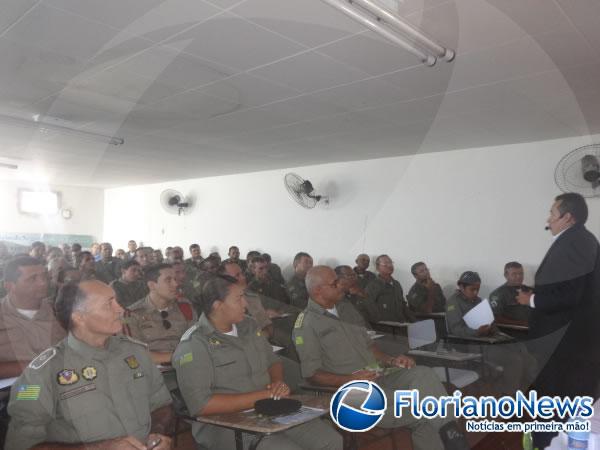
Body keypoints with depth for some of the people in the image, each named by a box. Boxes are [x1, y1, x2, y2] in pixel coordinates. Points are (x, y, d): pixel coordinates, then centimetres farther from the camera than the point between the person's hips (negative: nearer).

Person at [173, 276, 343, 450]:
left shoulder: (247, 326, 9)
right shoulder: (194, 345, -13)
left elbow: (273, 362, 21)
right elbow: (200, 404, -22)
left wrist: (278, 383, -4)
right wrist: (262, 396, -20)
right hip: (229, 425, -6)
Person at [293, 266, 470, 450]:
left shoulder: (346, 308, 16)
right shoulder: (306, 324, -5)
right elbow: (312, 374, -8)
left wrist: (391, 360, 2)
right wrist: (350, 379, -20)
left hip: (378, 374, 6)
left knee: (423, 374, -22)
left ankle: (448, 432, -27)